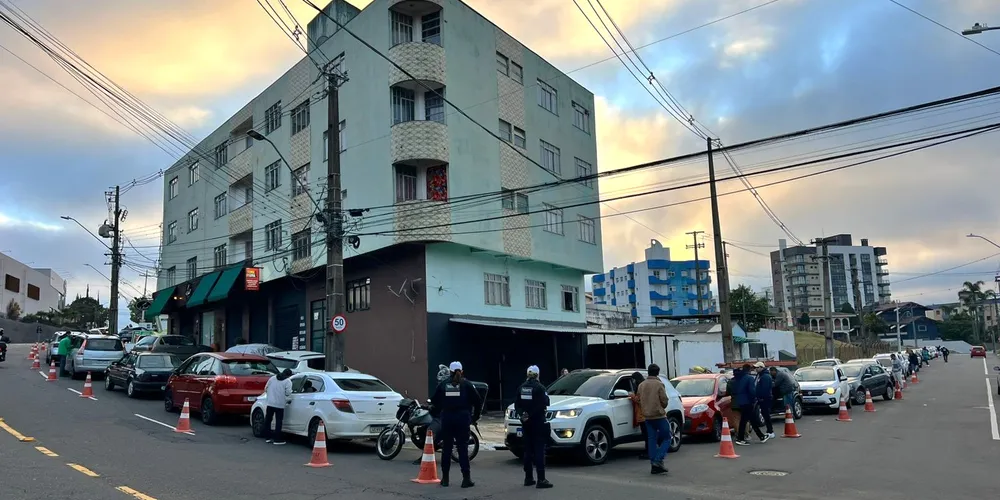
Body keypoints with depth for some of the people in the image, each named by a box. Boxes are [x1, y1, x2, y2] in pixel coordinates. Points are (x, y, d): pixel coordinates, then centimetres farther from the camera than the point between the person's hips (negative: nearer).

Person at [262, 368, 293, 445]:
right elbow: (288, 393, -13)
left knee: (267, 420, 15)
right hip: (279, 404, -4)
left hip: (270, 403, 4)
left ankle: (268, 437, 22)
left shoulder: (272, 378, 8)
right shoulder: (288, 381, -4)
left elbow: (265, 388, 10)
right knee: (278, 422, 2)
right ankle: (277, 440, 4)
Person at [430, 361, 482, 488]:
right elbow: (478, 401, -2)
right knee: (463, 449, 1)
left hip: (447, 418, 2)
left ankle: (445, 478, 14)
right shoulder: (466, 384, 0)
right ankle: (466, 479, -1)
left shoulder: (443, 384, 5)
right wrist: (475, 417, 8)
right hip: (463, 418, -2)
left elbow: (434, 401, 7)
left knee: (446, 449, 10)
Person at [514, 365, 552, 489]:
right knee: (539, 450, -5)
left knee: (528, 449, 13)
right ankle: (541, 479, -9)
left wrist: (522, 414, -3)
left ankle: (528, 478, 17)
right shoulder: (539, 387, -11)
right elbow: (545, 403, -15)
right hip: (537, 421, -6)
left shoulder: (521, 388, 7)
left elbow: (517, 404, 5)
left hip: (526, 422, 6)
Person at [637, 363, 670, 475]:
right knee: (666, 438, 3)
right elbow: (664, 401, -9)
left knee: (651, 440, 8)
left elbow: (639, 401, 11)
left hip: (647, 416, 6)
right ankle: (658, 460, -11)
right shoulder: (659, 384, -10)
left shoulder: (641, 385, 7)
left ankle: (653, 465, 5)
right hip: (659, 416, -6)